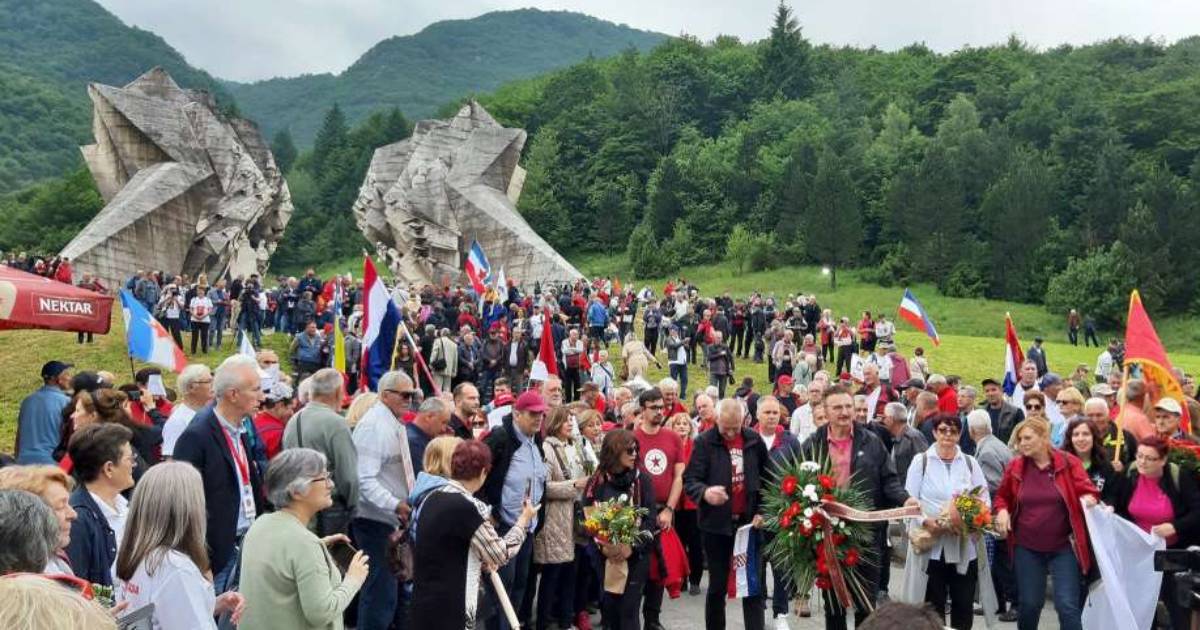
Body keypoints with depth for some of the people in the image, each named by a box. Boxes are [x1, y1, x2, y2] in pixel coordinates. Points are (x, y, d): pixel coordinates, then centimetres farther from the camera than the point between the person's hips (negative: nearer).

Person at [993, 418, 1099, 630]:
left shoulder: (1068, 463, -6)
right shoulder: (1015, 466, 0)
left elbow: (1088, 492, -3)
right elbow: (1002, 496, 14)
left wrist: (1088, 499, -26)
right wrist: (1002, 511, -6)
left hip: (1064, 547, -2)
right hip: (1027, 548, 2)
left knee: (1068, 605, -4)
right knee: (1029, 604, 12)